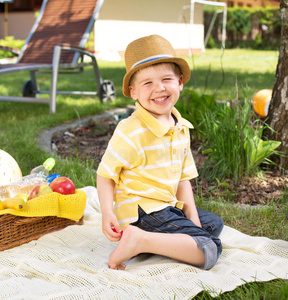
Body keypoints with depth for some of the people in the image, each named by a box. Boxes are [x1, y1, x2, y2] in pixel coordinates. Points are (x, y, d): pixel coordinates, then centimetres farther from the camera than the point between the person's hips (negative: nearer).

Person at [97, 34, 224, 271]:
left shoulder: (182, 128, 7)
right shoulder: (131, 132, -18)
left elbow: (182, 178, 11)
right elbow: (105, 175, -11)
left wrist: (193, 220, 3)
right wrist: (107, 213, -25)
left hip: (168, 207, 9)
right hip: (141, 213, -9)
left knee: (214, 224, 25)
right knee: (209, 252, -14)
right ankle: (140, 240, -18)